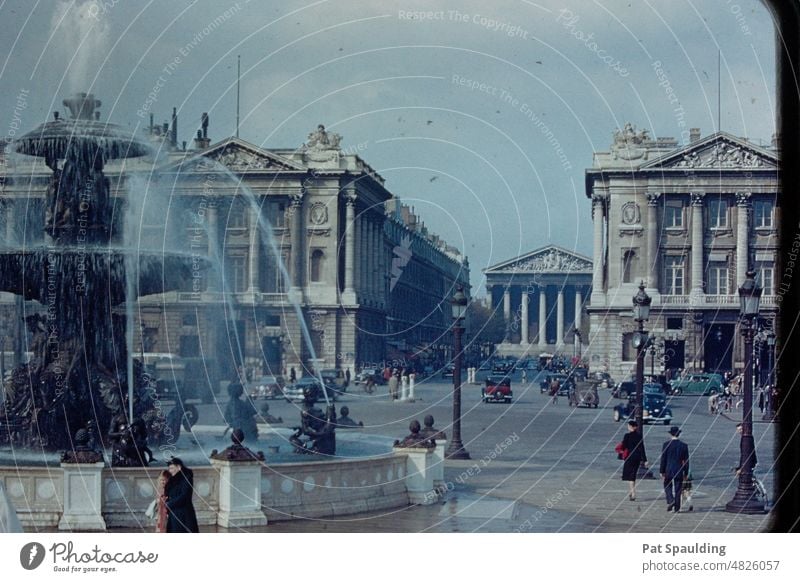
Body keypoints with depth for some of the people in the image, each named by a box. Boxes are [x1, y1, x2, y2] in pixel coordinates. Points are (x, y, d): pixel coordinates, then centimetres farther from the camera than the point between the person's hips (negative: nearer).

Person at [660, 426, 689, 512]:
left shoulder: (666, 445, -8)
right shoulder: (684, 445, -2)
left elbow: (663, 459, -5)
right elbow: (686, 460, 2)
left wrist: (662, 471, 1)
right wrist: (686, 472, 10)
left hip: (668, 470, -1)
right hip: (679, 470, 1)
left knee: (667, 486, 15)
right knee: (678, 489, 7)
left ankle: (670, 501, -7)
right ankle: (677, 508, 8)